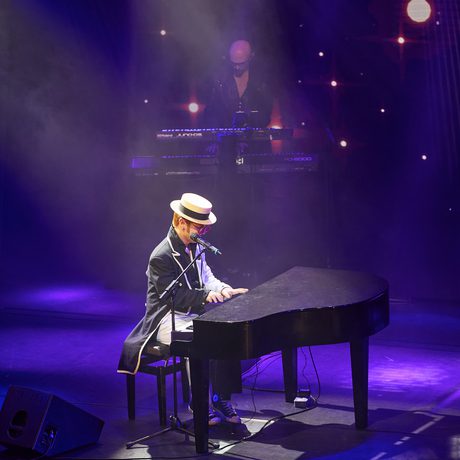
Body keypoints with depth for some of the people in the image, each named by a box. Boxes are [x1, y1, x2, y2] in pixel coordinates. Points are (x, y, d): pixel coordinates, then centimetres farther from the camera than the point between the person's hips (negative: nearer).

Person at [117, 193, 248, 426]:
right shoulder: (161, 256, -19)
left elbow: (207, 277, 17)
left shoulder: (195, 246, 7)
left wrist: (223, 289, -4)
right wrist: (205, 295, -28)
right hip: (168, 319, -7)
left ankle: (222, 398, -6)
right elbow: (173, 296, -21)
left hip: (192, 313, 8)